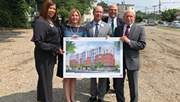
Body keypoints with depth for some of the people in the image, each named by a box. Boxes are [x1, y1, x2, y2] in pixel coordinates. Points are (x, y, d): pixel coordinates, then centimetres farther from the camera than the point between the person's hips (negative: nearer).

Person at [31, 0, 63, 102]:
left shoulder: (51, 22, 13)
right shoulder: (40, 22, -14)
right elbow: (39, 42, -20)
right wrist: (56, 49, -17)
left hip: (51, 55, 9)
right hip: (43, 56, -9)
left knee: (47, 79, 17)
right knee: (45, 80, 0)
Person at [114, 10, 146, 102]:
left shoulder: (140, 29, -2)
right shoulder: (118, 29, 8)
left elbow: (142, 45, -11)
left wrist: (129, 41, -21)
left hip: (132, 61, -2)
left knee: (133, 86, 11)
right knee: (119, 84, 15)